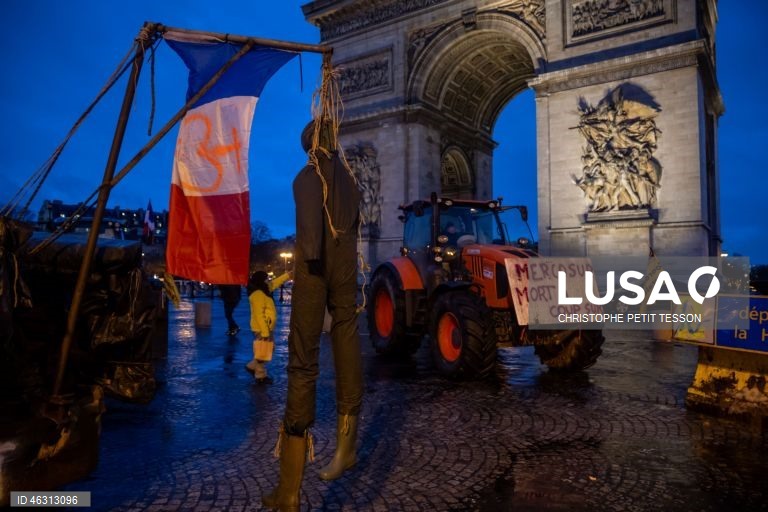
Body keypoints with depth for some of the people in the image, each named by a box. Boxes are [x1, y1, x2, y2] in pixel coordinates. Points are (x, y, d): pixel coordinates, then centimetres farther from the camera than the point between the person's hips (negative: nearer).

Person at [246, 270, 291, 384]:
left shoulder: (264, 291, 10)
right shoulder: (257, 294, -20)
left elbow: (276, 282, 23)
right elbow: (259, 314, -24)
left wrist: (290, 274, 21)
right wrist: (265, 332, -24)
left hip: (267, 327, 10)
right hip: (262, 328, -10)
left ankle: (252, 366, 27)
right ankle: (260, 376, 10)